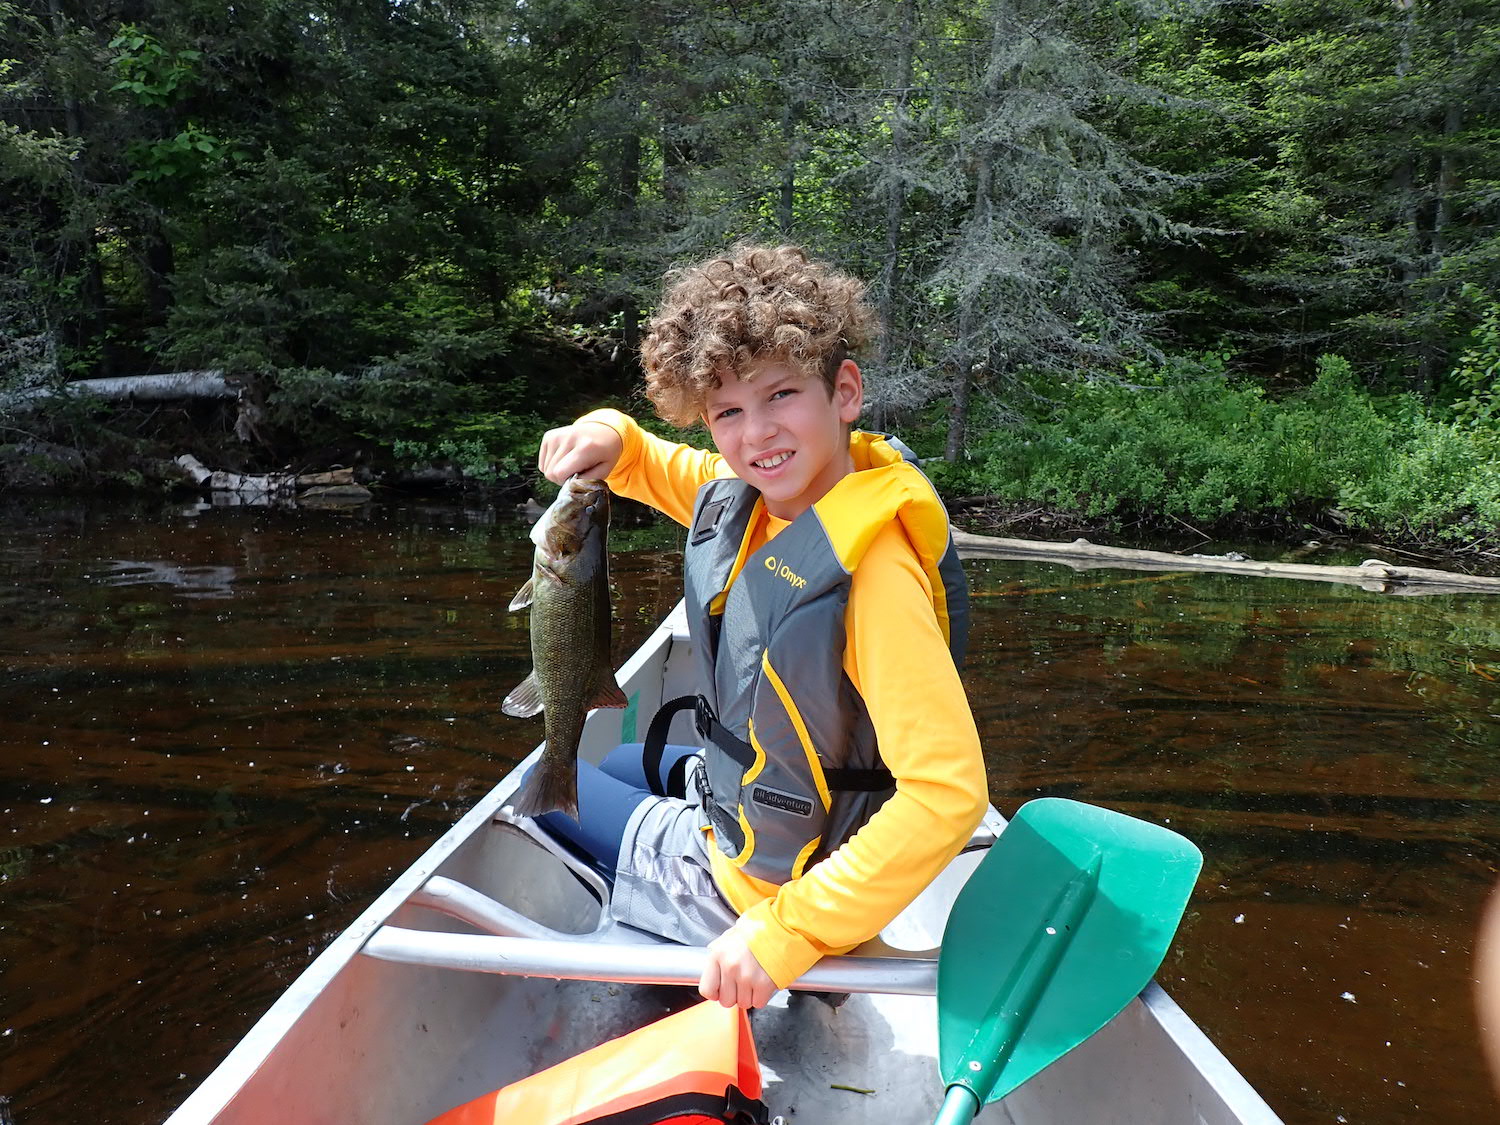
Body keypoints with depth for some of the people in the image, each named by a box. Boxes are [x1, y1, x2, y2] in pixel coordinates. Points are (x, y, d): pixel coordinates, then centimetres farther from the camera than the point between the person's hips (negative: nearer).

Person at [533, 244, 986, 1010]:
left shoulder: (871, 570, -34)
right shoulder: (746, 496, -9)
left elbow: (948, 795, -36)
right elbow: (664, 472, 13)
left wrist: (785, 934, -32)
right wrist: (611, 438, -11)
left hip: (757, 884, -8)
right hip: (736, 795, 8)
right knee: (617, 767, 31)